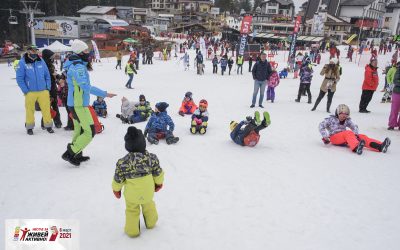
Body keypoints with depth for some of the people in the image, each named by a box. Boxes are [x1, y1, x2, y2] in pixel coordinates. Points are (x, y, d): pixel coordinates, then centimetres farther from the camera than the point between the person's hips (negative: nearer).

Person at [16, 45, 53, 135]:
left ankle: (48, 125, 17)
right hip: (30, 92, -2)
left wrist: (48, 87, 4)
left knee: (46, 108, 3)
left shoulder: (41, 61, 5)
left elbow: (47, 75, 11)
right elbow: (19, 78, -4)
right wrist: (25, 90, -8)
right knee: (30, 110, 7)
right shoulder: (22, 63, -5)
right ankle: (29, 127, 22)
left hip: (43, 91, 2)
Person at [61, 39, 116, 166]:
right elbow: (86, 87, -30)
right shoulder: (78, 67, -19)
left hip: (74, 103, 10)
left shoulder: (79, 65, 13)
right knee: (90, 132, -5)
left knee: (79, 130, 19)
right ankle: (70, 154, 2)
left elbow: (86, 87, 19)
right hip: (79, 105, -10)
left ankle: (77, 155, 29)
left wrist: (105, 94, 18)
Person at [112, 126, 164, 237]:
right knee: (148, 205, 30)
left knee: (131, 210, 21)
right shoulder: (151, 157, -19)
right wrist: (159, 182, 14)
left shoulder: (122, 162, -23)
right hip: (148, 191, 2)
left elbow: (118, 179, -10)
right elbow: (158, 173, -6)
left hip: (131, 193, -2)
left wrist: (116, 189, 11)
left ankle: (132, 230, 35)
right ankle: (151, 223, 50)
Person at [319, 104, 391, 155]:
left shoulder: (347, 120, 17)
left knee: (362, 136, -13)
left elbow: (354, 126, 9)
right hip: (334, 137, -6)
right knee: (348, 133, -33)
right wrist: (325, 137, -13)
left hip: (344, 138, 6)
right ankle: (356, 147, -66)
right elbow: (321, 126, -3)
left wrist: (355, 134, -14)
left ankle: (380, 147, -36)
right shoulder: (331, 119, 4)